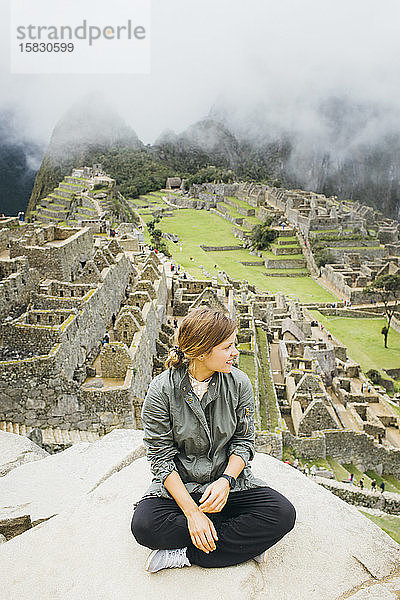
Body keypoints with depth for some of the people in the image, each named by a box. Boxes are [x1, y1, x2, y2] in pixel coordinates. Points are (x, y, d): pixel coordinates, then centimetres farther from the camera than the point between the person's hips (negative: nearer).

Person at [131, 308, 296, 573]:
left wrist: (226, 481, -19)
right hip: (178, 483, -1)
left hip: (230, 476, 2)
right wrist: (192, 513, -21)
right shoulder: (162, 390, -16)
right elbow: (162, 458, -13)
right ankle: (247, 541, -15)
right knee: (144, 526, -29)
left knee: (283, 514, -21)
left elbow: (244, 441, -1)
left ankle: (185, 554, -16)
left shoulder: (239, 383, -9)